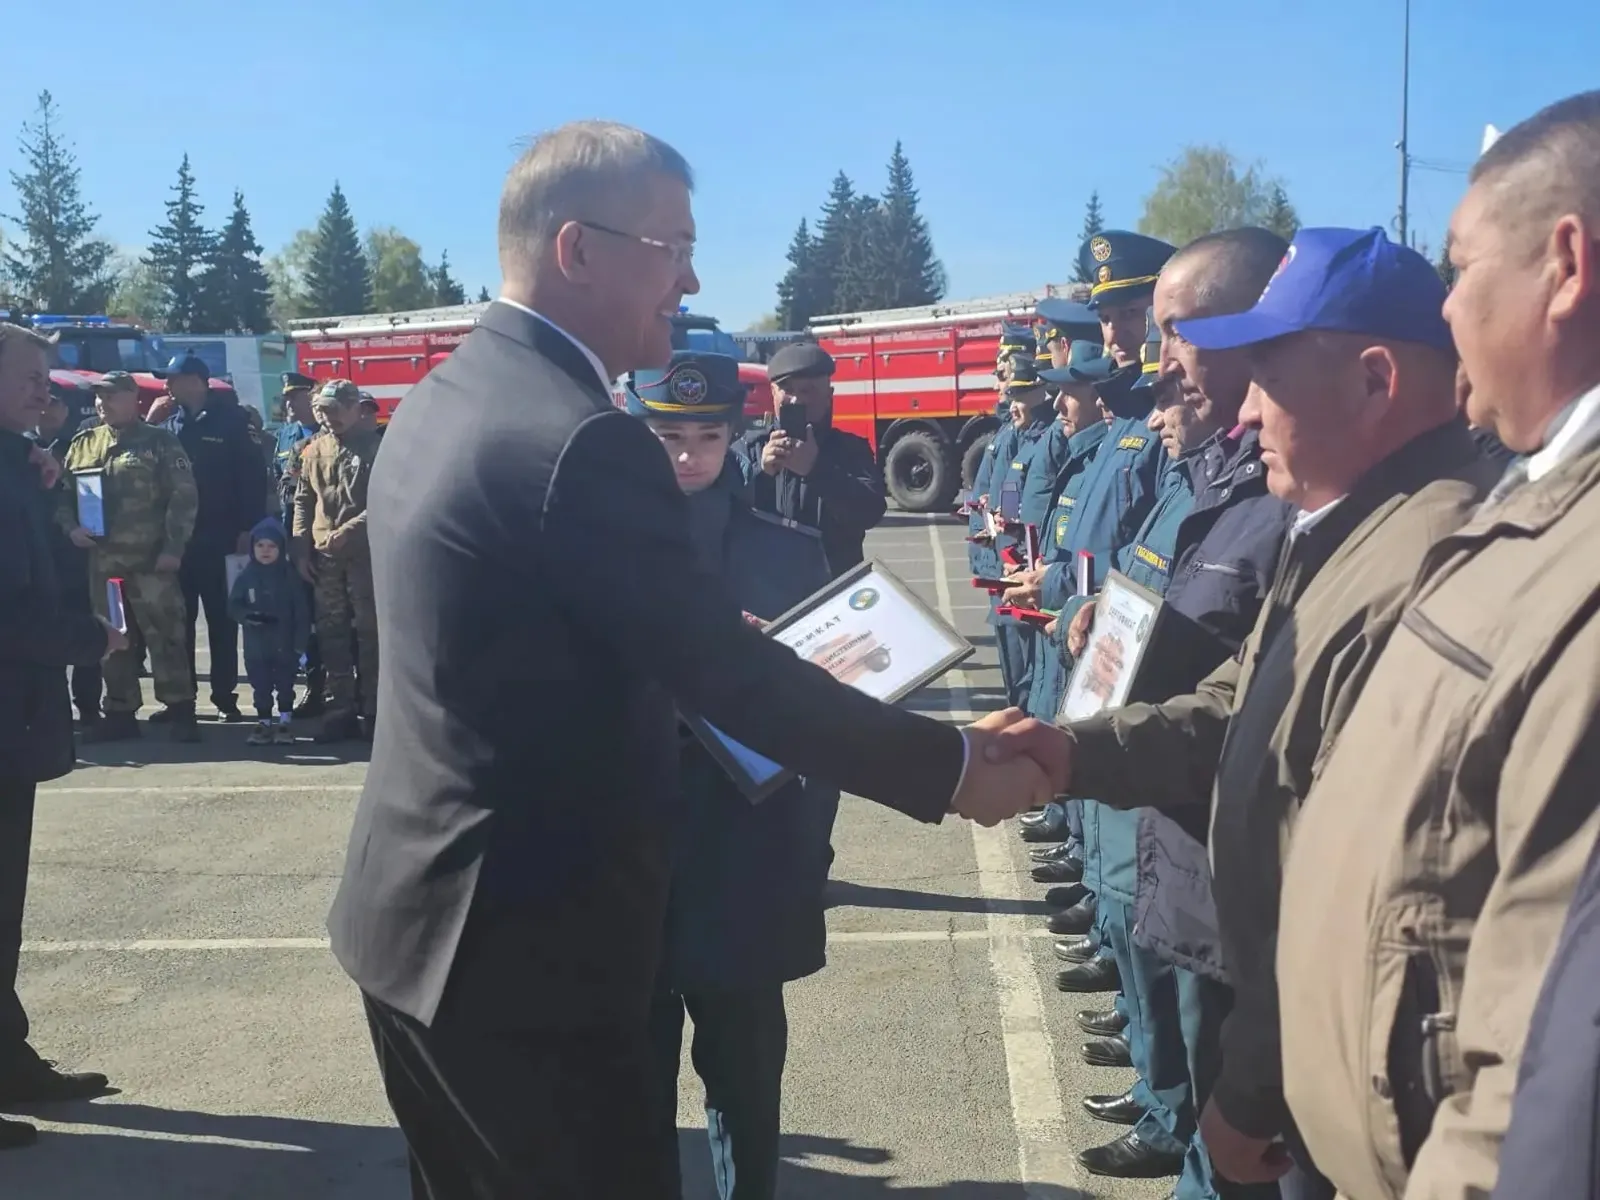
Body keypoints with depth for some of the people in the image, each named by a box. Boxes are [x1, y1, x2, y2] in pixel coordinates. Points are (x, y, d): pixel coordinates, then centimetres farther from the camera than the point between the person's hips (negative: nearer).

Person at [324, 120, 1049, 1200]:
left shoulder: (442, 399, 7)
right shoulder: (579, 437, -23)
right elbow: (730, 676, -22)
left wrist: (711, 650, 15)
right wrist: (952, 764, -13)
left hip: (423, 912, 10)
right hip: (522, 942, -10)